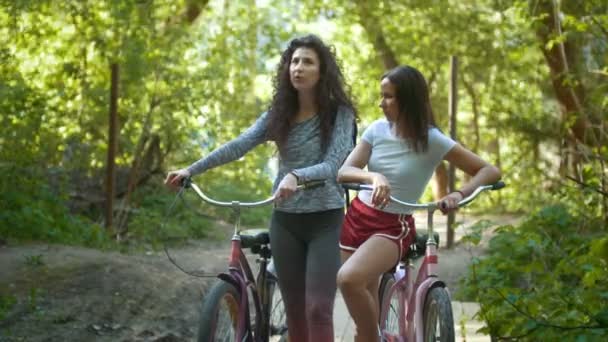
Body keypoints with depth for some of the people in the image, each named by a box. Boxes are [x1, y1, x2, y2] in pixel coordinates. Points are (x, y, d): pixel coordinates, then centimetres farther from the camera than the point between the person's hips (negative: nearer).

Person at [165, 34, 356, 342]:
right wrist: (190, 170, -12)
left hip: (325, 220, -4)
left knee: (318, 310, -12)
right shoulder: (278, 114, 5)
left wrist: (296, 176, -37)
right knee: (294, 311, 7)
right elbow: (238, 146, -3)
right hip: (285, 221, 4)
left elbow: (334, 165, -18)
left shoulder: (339, 113, -6)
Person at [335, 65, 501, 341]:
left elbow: (490, 171, -12)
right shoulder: (377, 129, -3)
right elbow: (344, 172, -12)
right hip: (356, 218, 5)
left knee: (348, 278, -32)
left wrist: (460, 194, -31)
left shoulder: (432, 141, -13)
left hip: (393, 228, -4)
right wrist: (374, 177, -33)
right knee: (365, 317, 10)